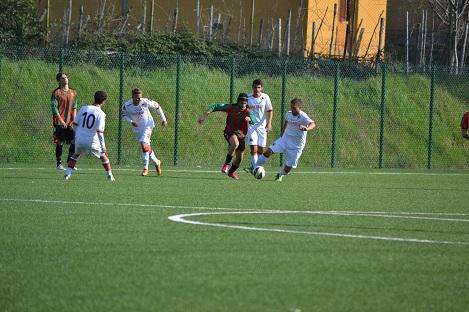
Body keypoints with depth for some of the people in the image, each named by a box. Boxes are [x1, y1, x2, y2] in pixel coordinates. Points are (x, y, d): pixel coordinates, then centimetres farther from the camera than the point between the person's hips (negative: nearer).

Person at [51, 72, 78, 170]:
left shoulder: (73, 93, 13)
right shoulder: (56, 93, -3)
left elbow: (74, 108, 16)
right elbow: (54, 107, -8)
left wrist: (73, 120, 1)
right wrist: (61, 121, -15)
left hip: (70, 122, 5)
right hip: (59, 122, -5)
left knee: (74, 142, -1)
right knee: (60, 143, -3)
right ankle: (58, 163, 5)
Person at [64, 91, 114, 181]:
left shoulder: (83, 108, 2)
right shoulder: (101, 114, -11)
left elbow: (75, 123, 6)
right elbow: (99, 131, -16)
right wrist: (103, 146, -12)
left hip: (79, 140, 3)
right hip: (92, 142, -3)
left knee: (75, 155, 29)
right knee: (103, 156, 20)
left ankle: (68, 174, 18)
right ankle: (109, 175, 19)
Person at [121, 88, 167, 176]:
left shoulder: (146, 102, -21)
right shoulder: (127, 105, -16)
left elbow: (157, 106, -4)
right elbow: (124, 114, 3)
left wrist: (163, 119, 3)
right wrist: (131, 122, -15)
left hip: (147, 125, -4)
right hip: (137, 127, 4)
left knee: (144, 145, -19)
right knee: (146, 147, 12)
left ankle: (145, 168, -12)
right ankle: (156, 162, 36)